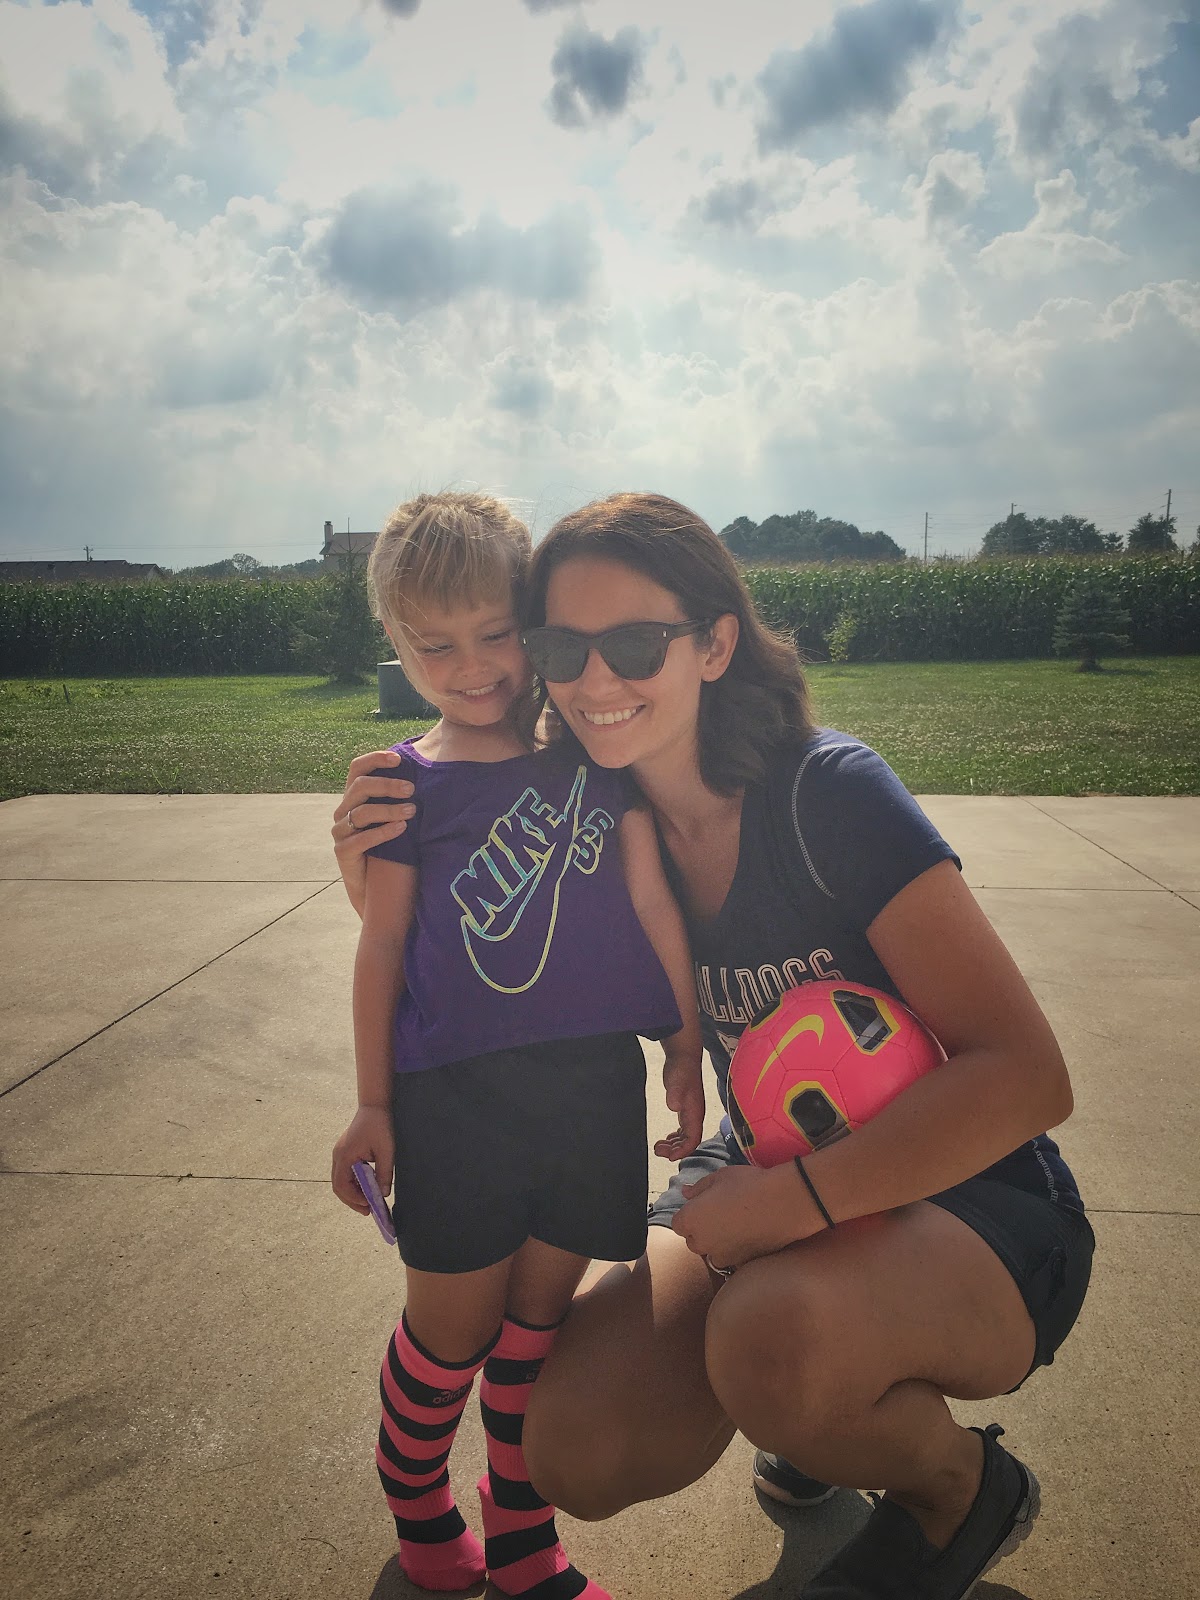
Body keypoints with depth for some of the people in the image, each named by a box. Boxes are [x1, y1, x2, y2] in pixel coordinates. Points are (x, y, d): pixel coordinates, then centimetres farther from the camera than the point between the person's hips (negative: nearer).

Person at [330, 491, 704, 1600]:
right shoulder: (410, 785, -1)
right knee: (456, 1320, 9)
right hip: (455, 1093, -2)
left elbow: (654, 899, 5)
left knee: (541, 1311, 14)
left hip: (594, 1084, 2)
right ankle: (415, 1499, 41)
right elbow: (384, 944, 1)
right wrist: (372, 1102, 2)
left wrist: (686, 1049, 6)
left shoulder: (595, 754, 3)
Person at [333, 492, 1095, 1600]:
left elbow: (1026, 1074, -24)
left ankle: (962, 1488, 2)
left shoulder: (828, 793, -22)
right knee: (577, 1450, -12)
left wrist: (796, 1197, -30)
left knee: (771, 1333, -35)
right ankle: (849, 1399, 17)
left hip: (966, 1201, -4)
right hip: (775, 1190, 5)